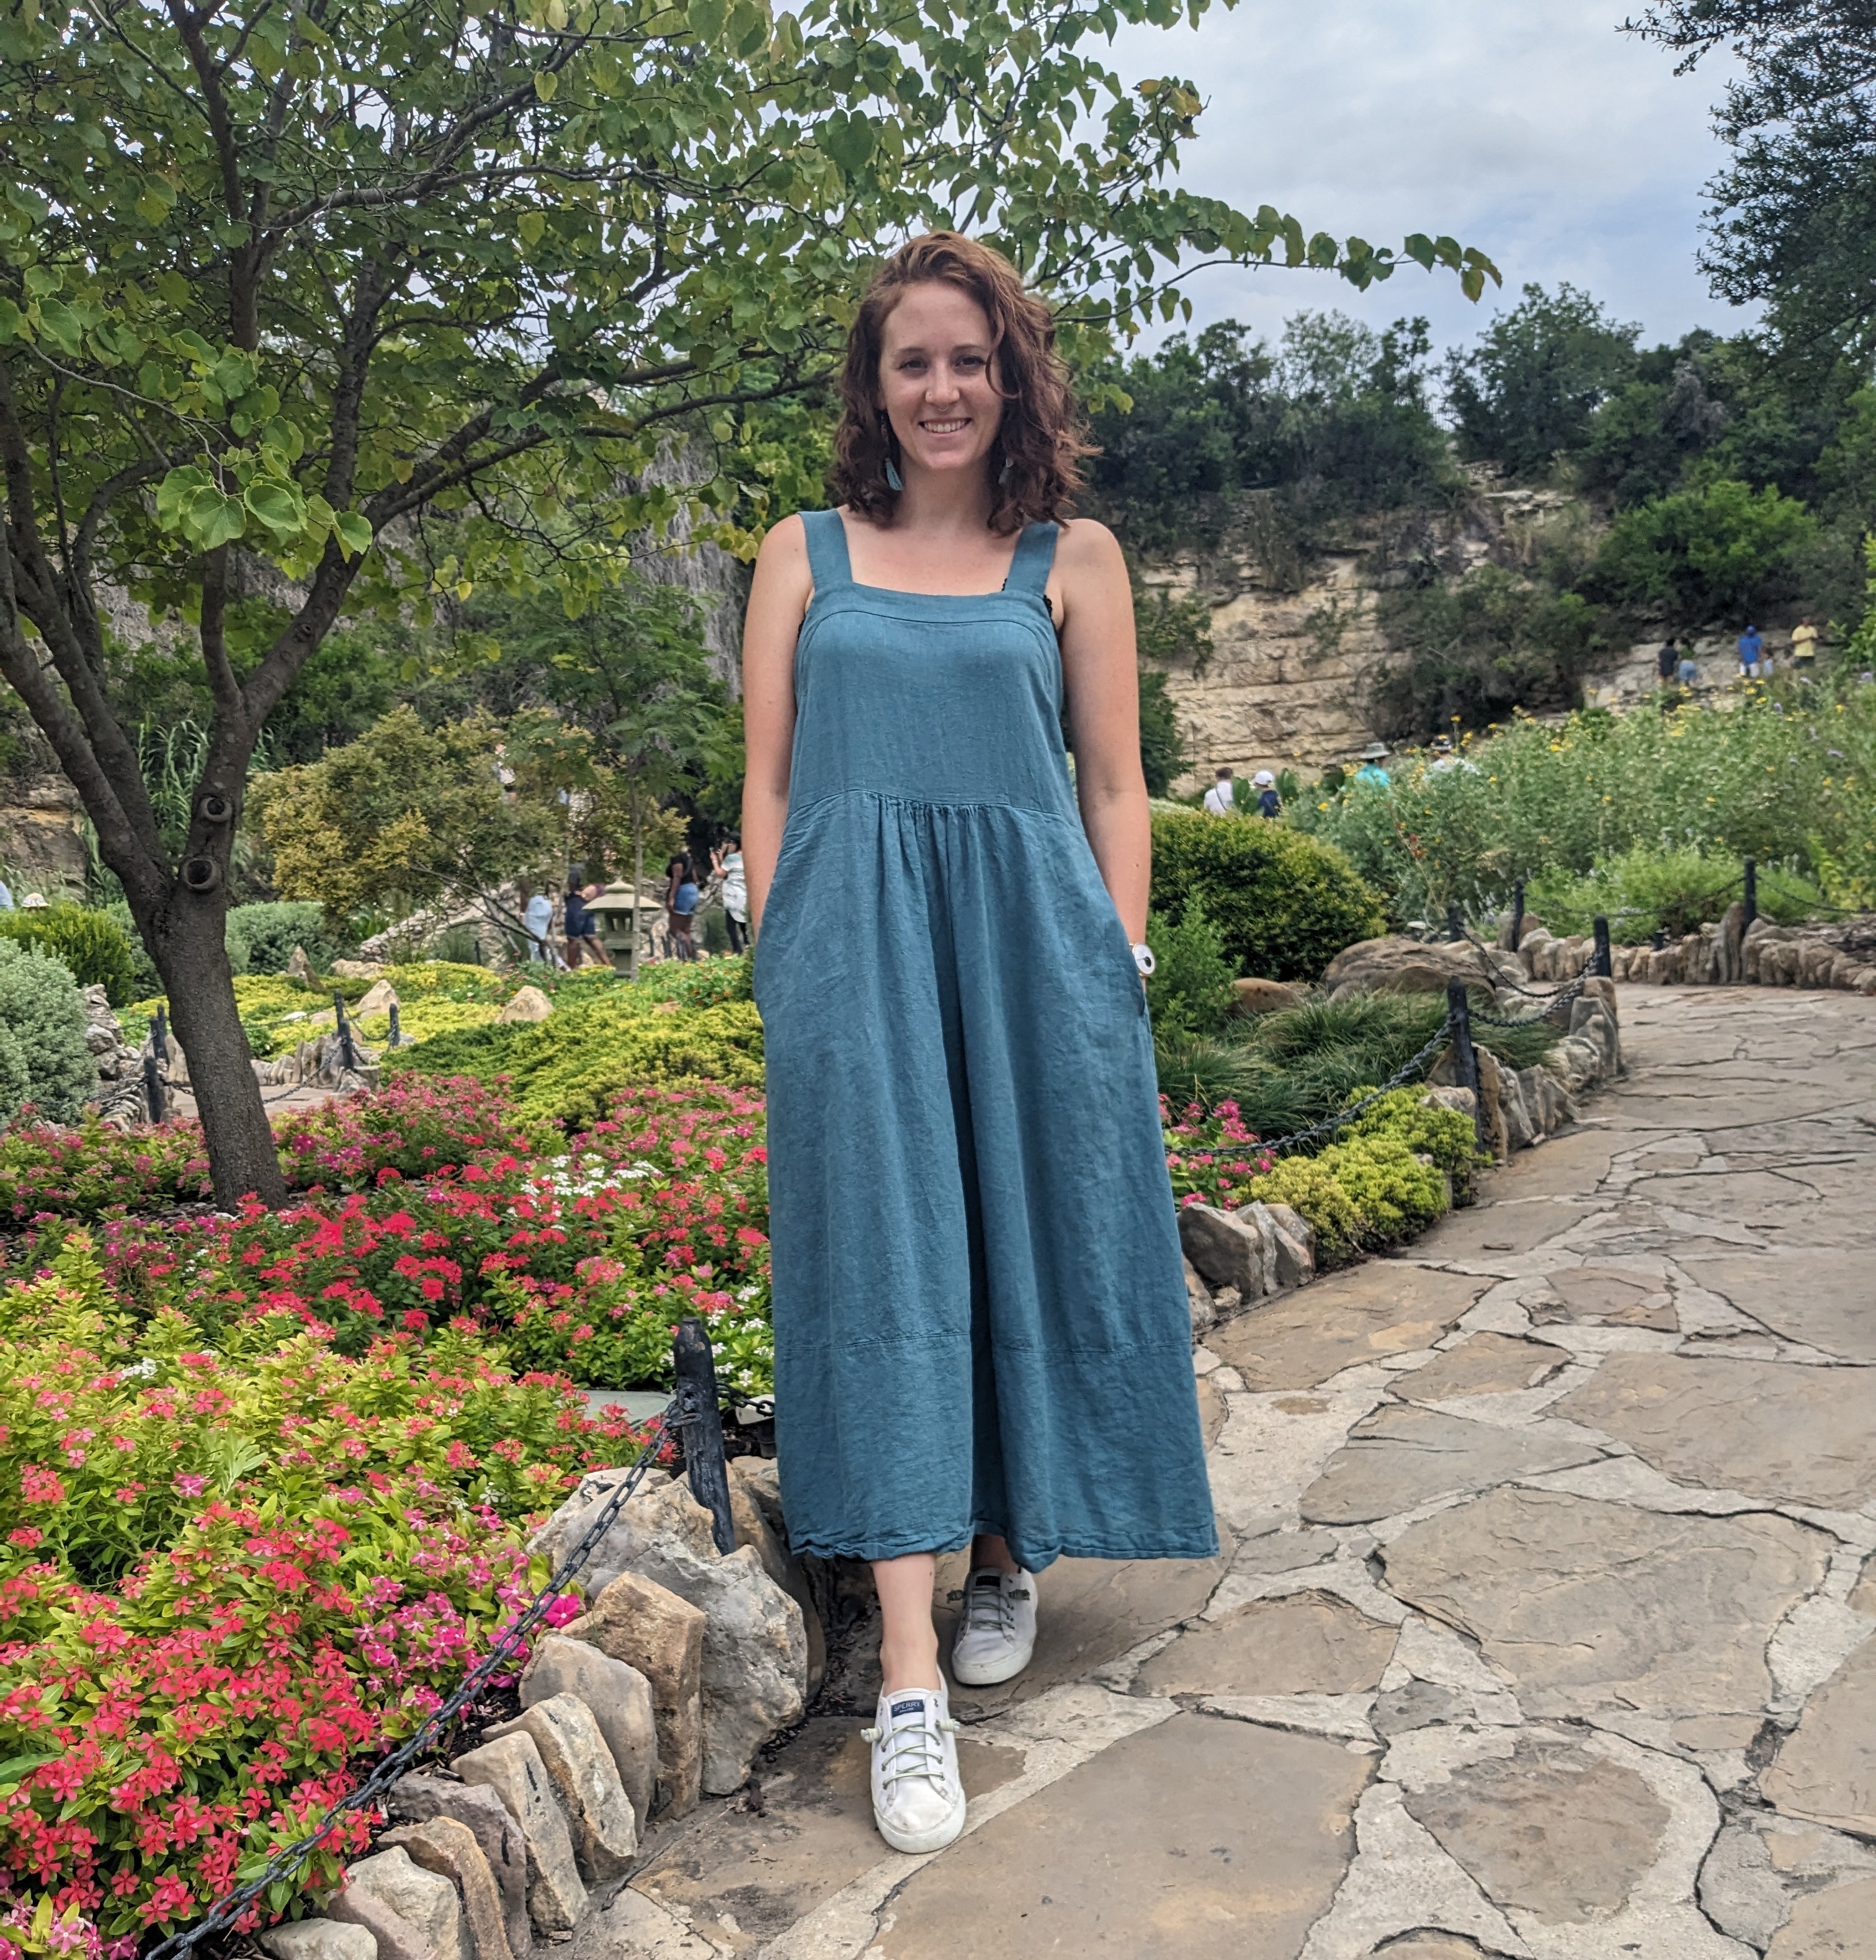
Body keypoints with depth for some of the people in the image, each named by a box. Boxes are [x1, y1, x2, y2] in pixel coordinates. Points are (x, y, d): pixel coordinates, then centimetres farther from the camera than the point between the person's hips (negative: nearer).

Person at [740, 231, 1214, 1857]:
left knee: (1032, 1240, 5)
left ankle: (1013, 1549, 29)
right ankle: (911, 1673, -3)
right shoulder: (805, 553, 13)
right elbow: (769, 782, 9)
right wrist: (785, 963, 0)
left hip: (1030, 932, 1)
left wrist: (1119, 969, -1)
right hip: (855, 939, 0)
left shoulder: (1072, 558, 11)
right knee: (882, 1250, -6)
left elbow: (1115, 787, 8)